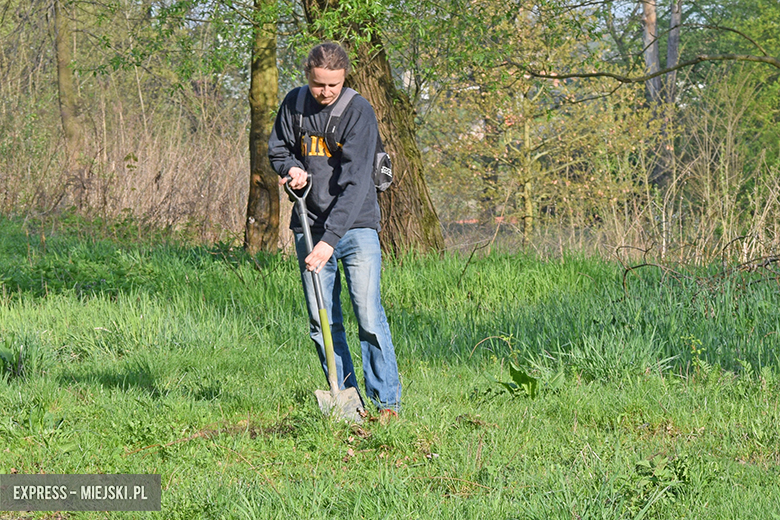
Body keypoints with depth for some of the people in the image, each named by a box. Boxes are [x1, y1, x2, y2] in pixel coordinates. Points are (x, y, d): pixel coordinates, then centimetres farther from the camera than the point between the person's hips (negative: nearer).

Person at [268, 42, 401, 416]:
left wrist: (330, 239, -29)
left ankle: (387, 403, -5)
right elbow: (277, 150, 17)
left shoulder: (359, 112, -15)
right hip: (310, 225, 5)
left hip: (355, 225, -4)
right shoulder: (294, 104, 1)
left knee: (369, 316, -12)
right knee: (322, 322, 3)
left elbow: (354, 183, -21)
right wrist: (292, 169, -8)